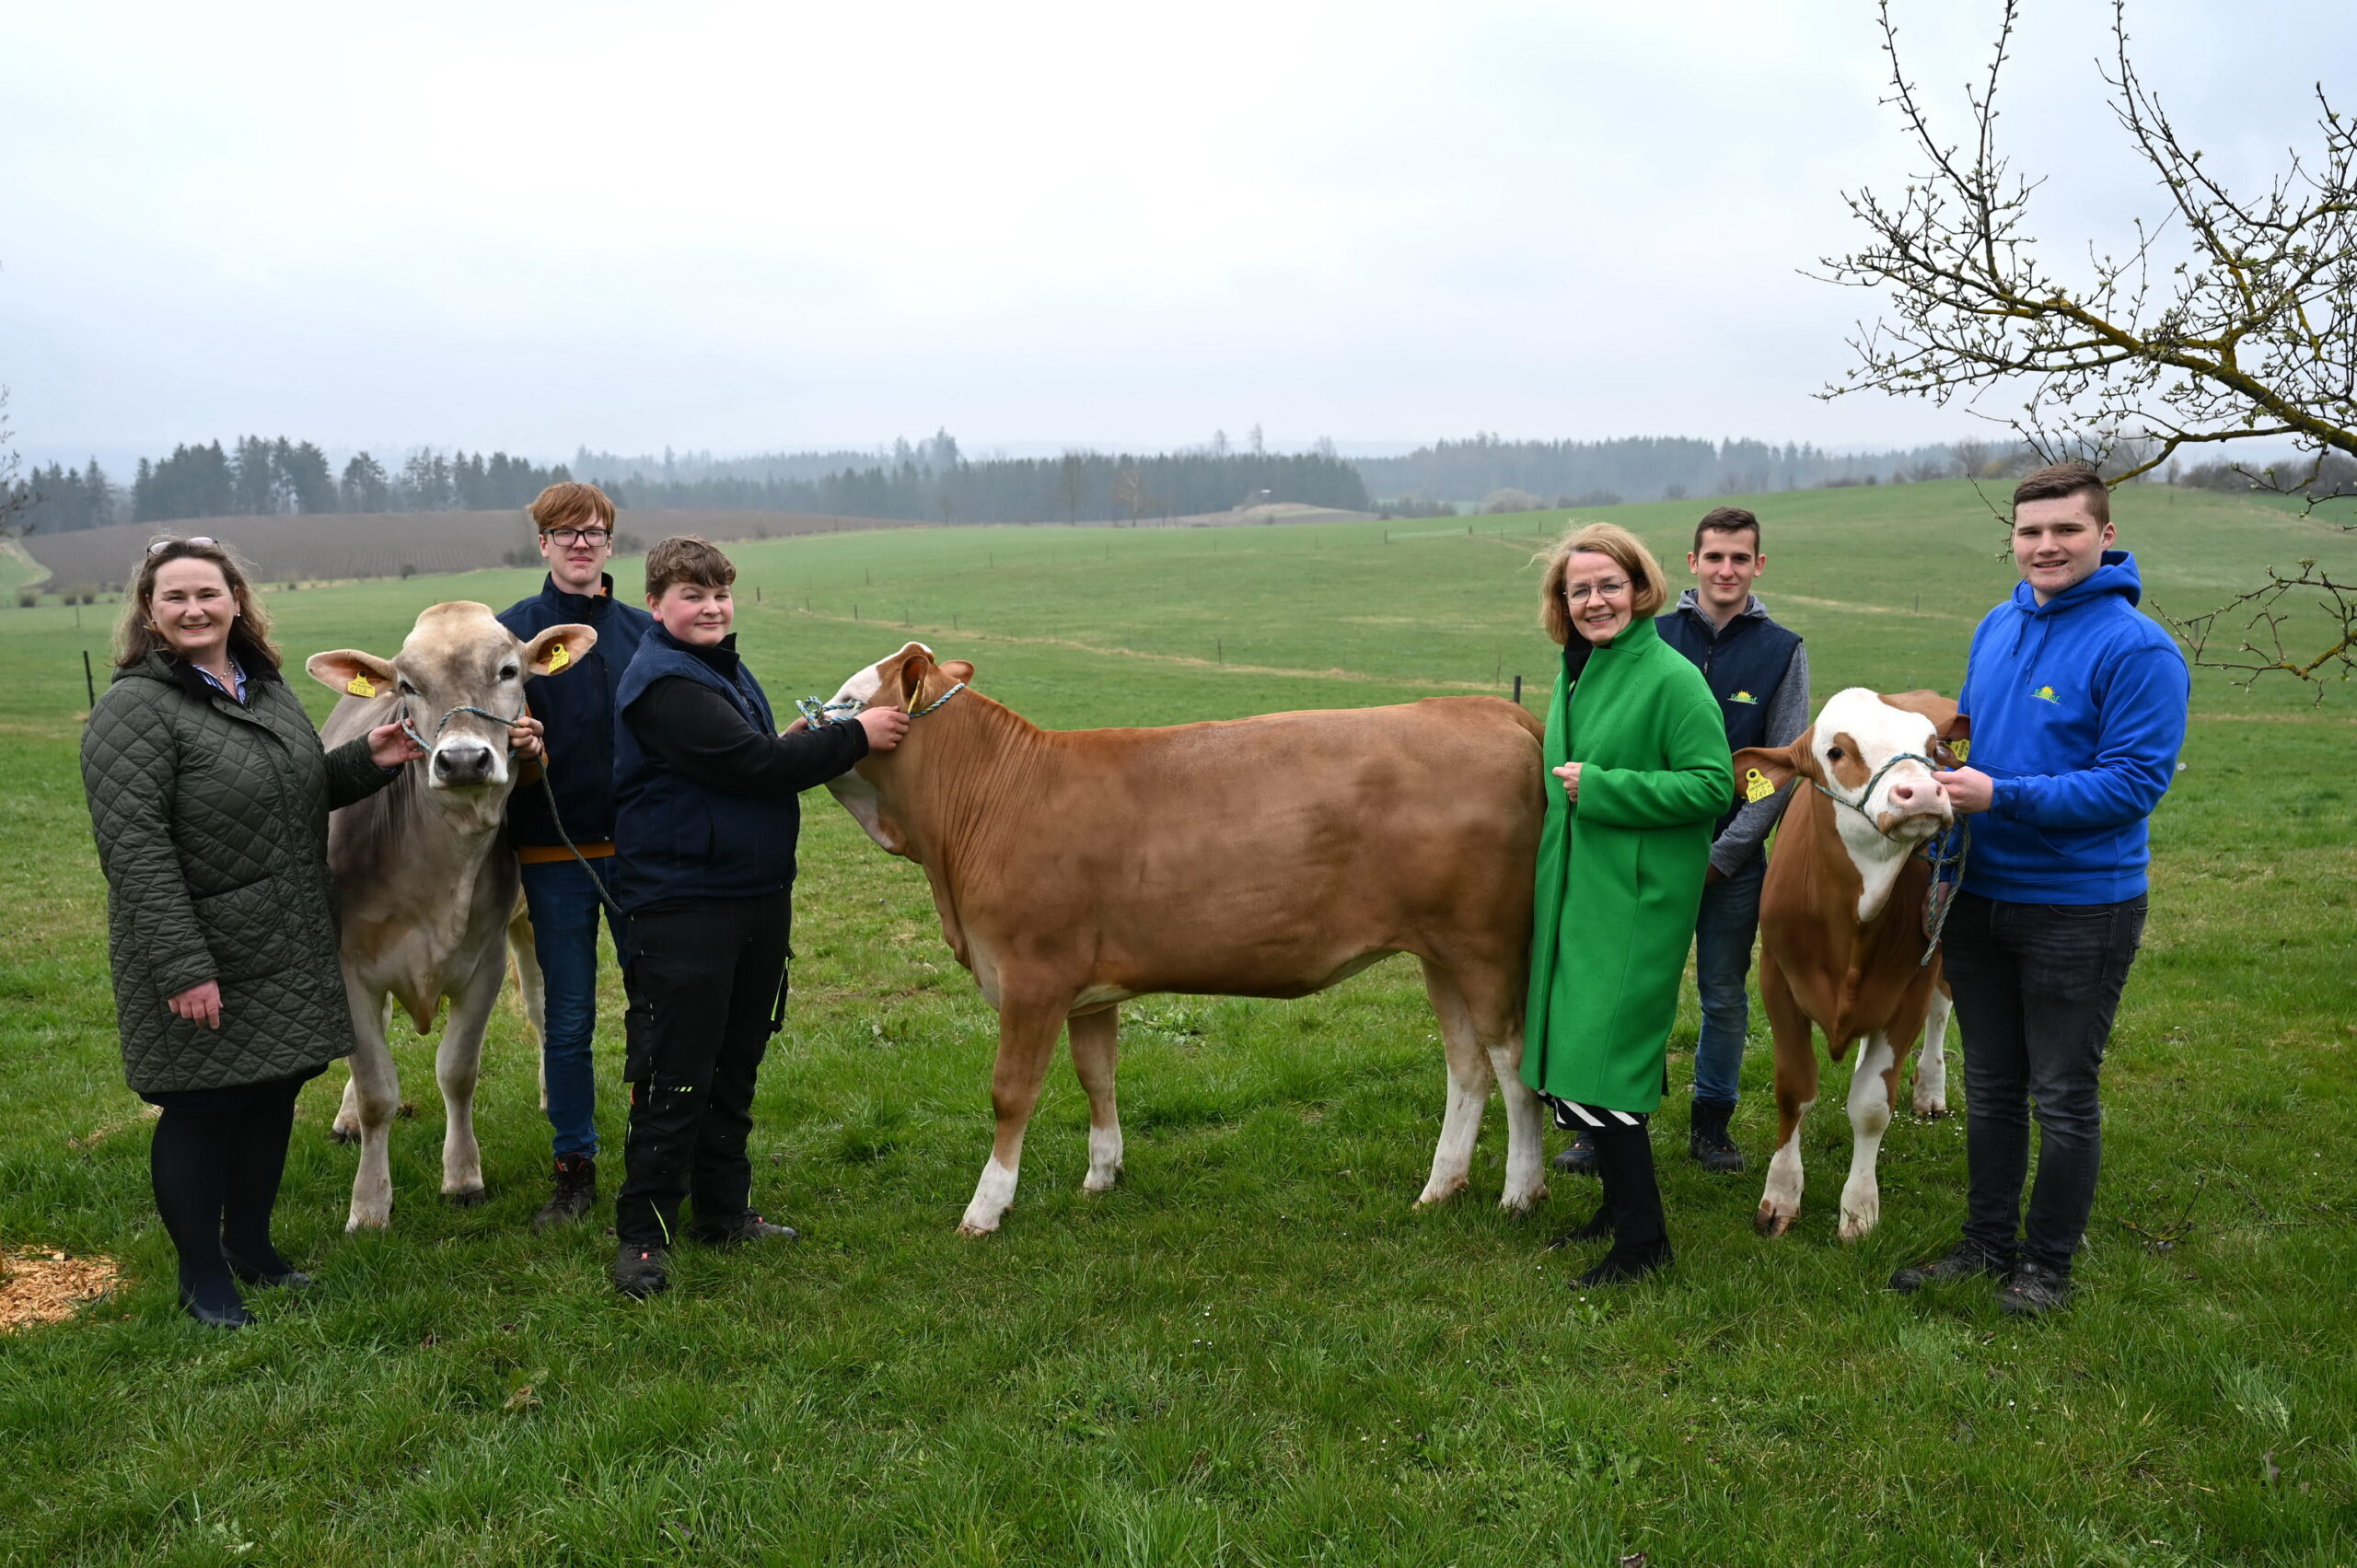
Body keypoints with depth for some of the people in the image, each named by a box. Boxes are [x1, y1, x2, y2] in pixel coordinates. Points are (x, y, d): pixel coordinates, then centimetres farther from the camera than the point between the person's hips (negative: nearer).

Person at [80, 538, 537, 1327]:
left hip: (288, 951, 7)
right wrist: (182, 967, -24)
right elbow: (133, 847, -20)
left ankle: (249, 1243, 35)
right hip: (200, 958, -7)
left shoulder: (266, 687, 10)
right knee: (201, 1108, 3)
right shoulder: (136, 708, -14)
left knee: (274, 1093, 16)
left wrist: (367, 761, 2)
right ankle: (202, 1276, 21)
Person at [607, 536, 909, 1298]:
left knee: (735, 1066, 16)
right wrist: (855, 737, -15)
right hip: (683, 906, -9)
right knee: (675, 1076, -3)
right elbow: (750, 765, -23)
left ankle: (725, 1209, 28)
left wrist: (796, 744, 0)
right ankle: (642, 1234, 8)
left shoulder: (725, 668, 15)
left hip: (758, 895, 9)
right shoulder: (662, 683, -16)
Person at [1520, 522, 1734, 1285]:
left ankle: (1643, 1238, 6)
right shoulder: (1574, 671, 11)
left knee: (1602, 1062, -8)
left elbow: (1712, 787, -17)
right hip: (1571, 890, 8)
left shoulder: (1671, 677, -13)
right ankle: (1620, 1203, 31)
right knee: (1572, 1050, 14)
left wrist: (1600, 789, -20)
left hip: (1637, 900, -8)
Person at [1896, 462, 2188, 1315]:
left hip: (2079, 910, -6)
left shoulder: (2138, 649, -15)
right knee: (1990, 1088, 17)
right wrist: (1941, 770, 2)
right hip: (1979, 895, 7)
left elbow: (2135, 781, -20)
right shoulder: (1997, 627, 6)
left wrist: (2003, 796, -25)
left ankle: (2048, 1265, 23)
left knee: (2063, 1097, 7)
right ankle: (1987, 1244, 31)